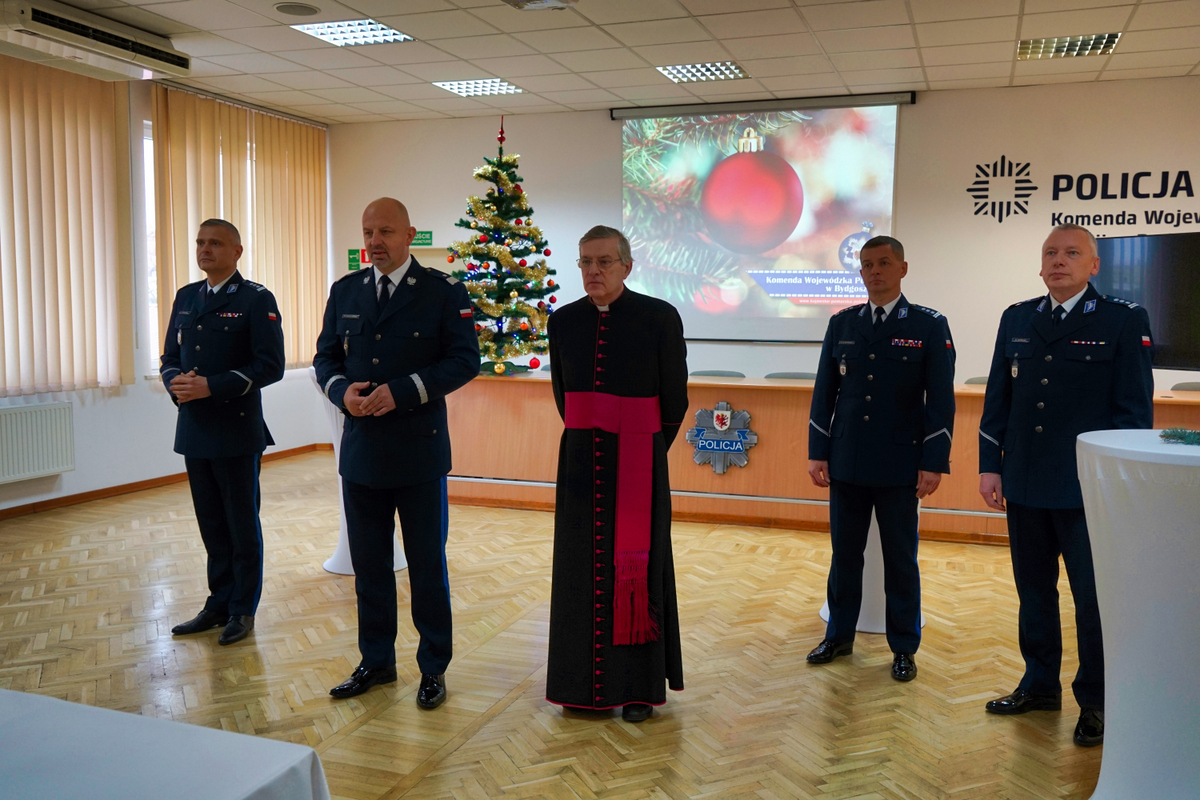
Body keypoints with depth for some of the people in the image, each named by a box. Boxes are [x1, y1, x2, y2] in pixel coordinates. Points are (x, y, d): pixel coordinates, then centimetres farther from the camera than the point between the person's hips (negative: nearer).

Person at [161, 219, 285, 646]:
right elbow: (170, 357, 16)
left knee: (242, 525, 5)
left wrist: (212, 386, -20)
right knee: (212, 524, 14)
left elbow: (270, 365, -13)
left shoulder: (256, 299, -6)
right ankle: (219, 603, 27)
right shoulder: (185, 297, 13)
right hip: (194, 431, 6)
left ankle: (243, 610, 17)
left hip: (237, 432, -6)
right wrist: (176, 382, -7)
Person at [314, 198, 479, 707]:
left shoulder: (443, 292, -4)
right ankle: (376, 661, 29)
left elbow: (464, 360, -10)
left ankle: (433, 668, 21)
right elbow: (325, 356, 12)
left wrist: (400, 392, -19)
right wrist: (342, 391, -10)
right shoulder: (345, 292, 10)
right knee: (368, 565, 13)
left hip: (419, 453, -4)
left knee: (427, 565, 7)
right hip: (361, 452, 4)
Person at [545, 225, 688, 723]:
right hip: (581, 462, 3)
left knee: (637, 568, 4)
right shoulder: (564, 321, 4)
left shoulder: (660, 318, -7)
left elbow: (676, 397, 0)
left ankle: (639, 687, 17)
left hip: (639, 466, -3)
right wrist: (589, 440, 14)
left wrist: (648, 451, 8)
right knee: (581, 567, 8)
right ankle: (582, 681, 22)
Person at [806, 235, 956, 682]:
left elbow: (940, 399, -5)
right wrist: (817, 453, 3)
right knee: (844, 554, 12)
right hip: (846, 464, 3)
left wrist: (934, 463, -10)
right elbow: (824, 391, 8)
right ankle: (839, 636, 26)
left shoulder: (929, 326, -1)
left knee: (901, 560, 7)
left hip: (900, 466, -3)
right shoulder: (842, 324, 7)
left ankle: (904, 649, 20)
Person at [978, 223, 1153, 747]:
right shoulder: (1017, 320, 9)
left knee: (1095, 601, 5)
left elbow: (1135, 409, -6)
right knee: (1034, 591, 15)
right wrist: (990, 465, 4)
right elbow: (997, 399, 10)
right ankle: (1040, 685, 31)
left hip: (1089, 489, -4)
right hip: (1024, 486, 5)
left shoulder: (1124, 321, -3)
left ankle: (1095, 703, 20)